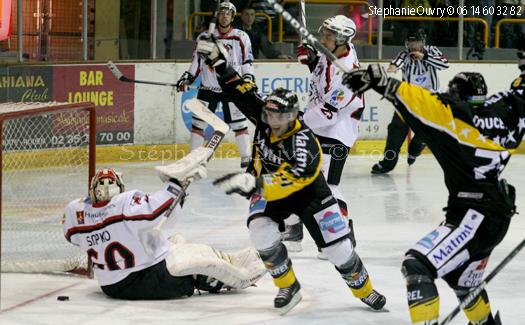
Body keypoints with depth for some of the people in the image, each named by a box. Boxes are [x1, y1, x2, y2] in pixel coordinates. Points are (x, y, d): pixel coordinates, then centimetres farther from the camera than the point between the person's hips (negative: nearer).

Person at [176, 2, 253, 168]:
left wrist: (248, 79, -9)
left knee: (239, 123, -5)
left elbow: (247, 61, 2)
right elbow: (197, 61, 10)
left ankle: (246, 157, 2)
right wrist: (187, 78, 3)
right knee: (198, 123, 1)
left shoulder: (241, 37, -1)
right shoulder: (205, 37, 3)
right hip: (208, 87, 2)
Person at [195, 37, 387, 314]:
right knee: (261, 232, -25)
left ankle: (364, 289, 22)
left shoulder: (302, 139, -37)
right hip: (270, 189, 4)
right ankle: (289, 287, -6)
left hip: (308, 191, -4)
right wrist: (218, 60, -17)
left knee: (337, 245, -5)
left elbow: (294, 178, -53)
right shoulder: (263, 117, -18)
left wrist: (255, 183, -66)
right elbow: (240, 89, -9)